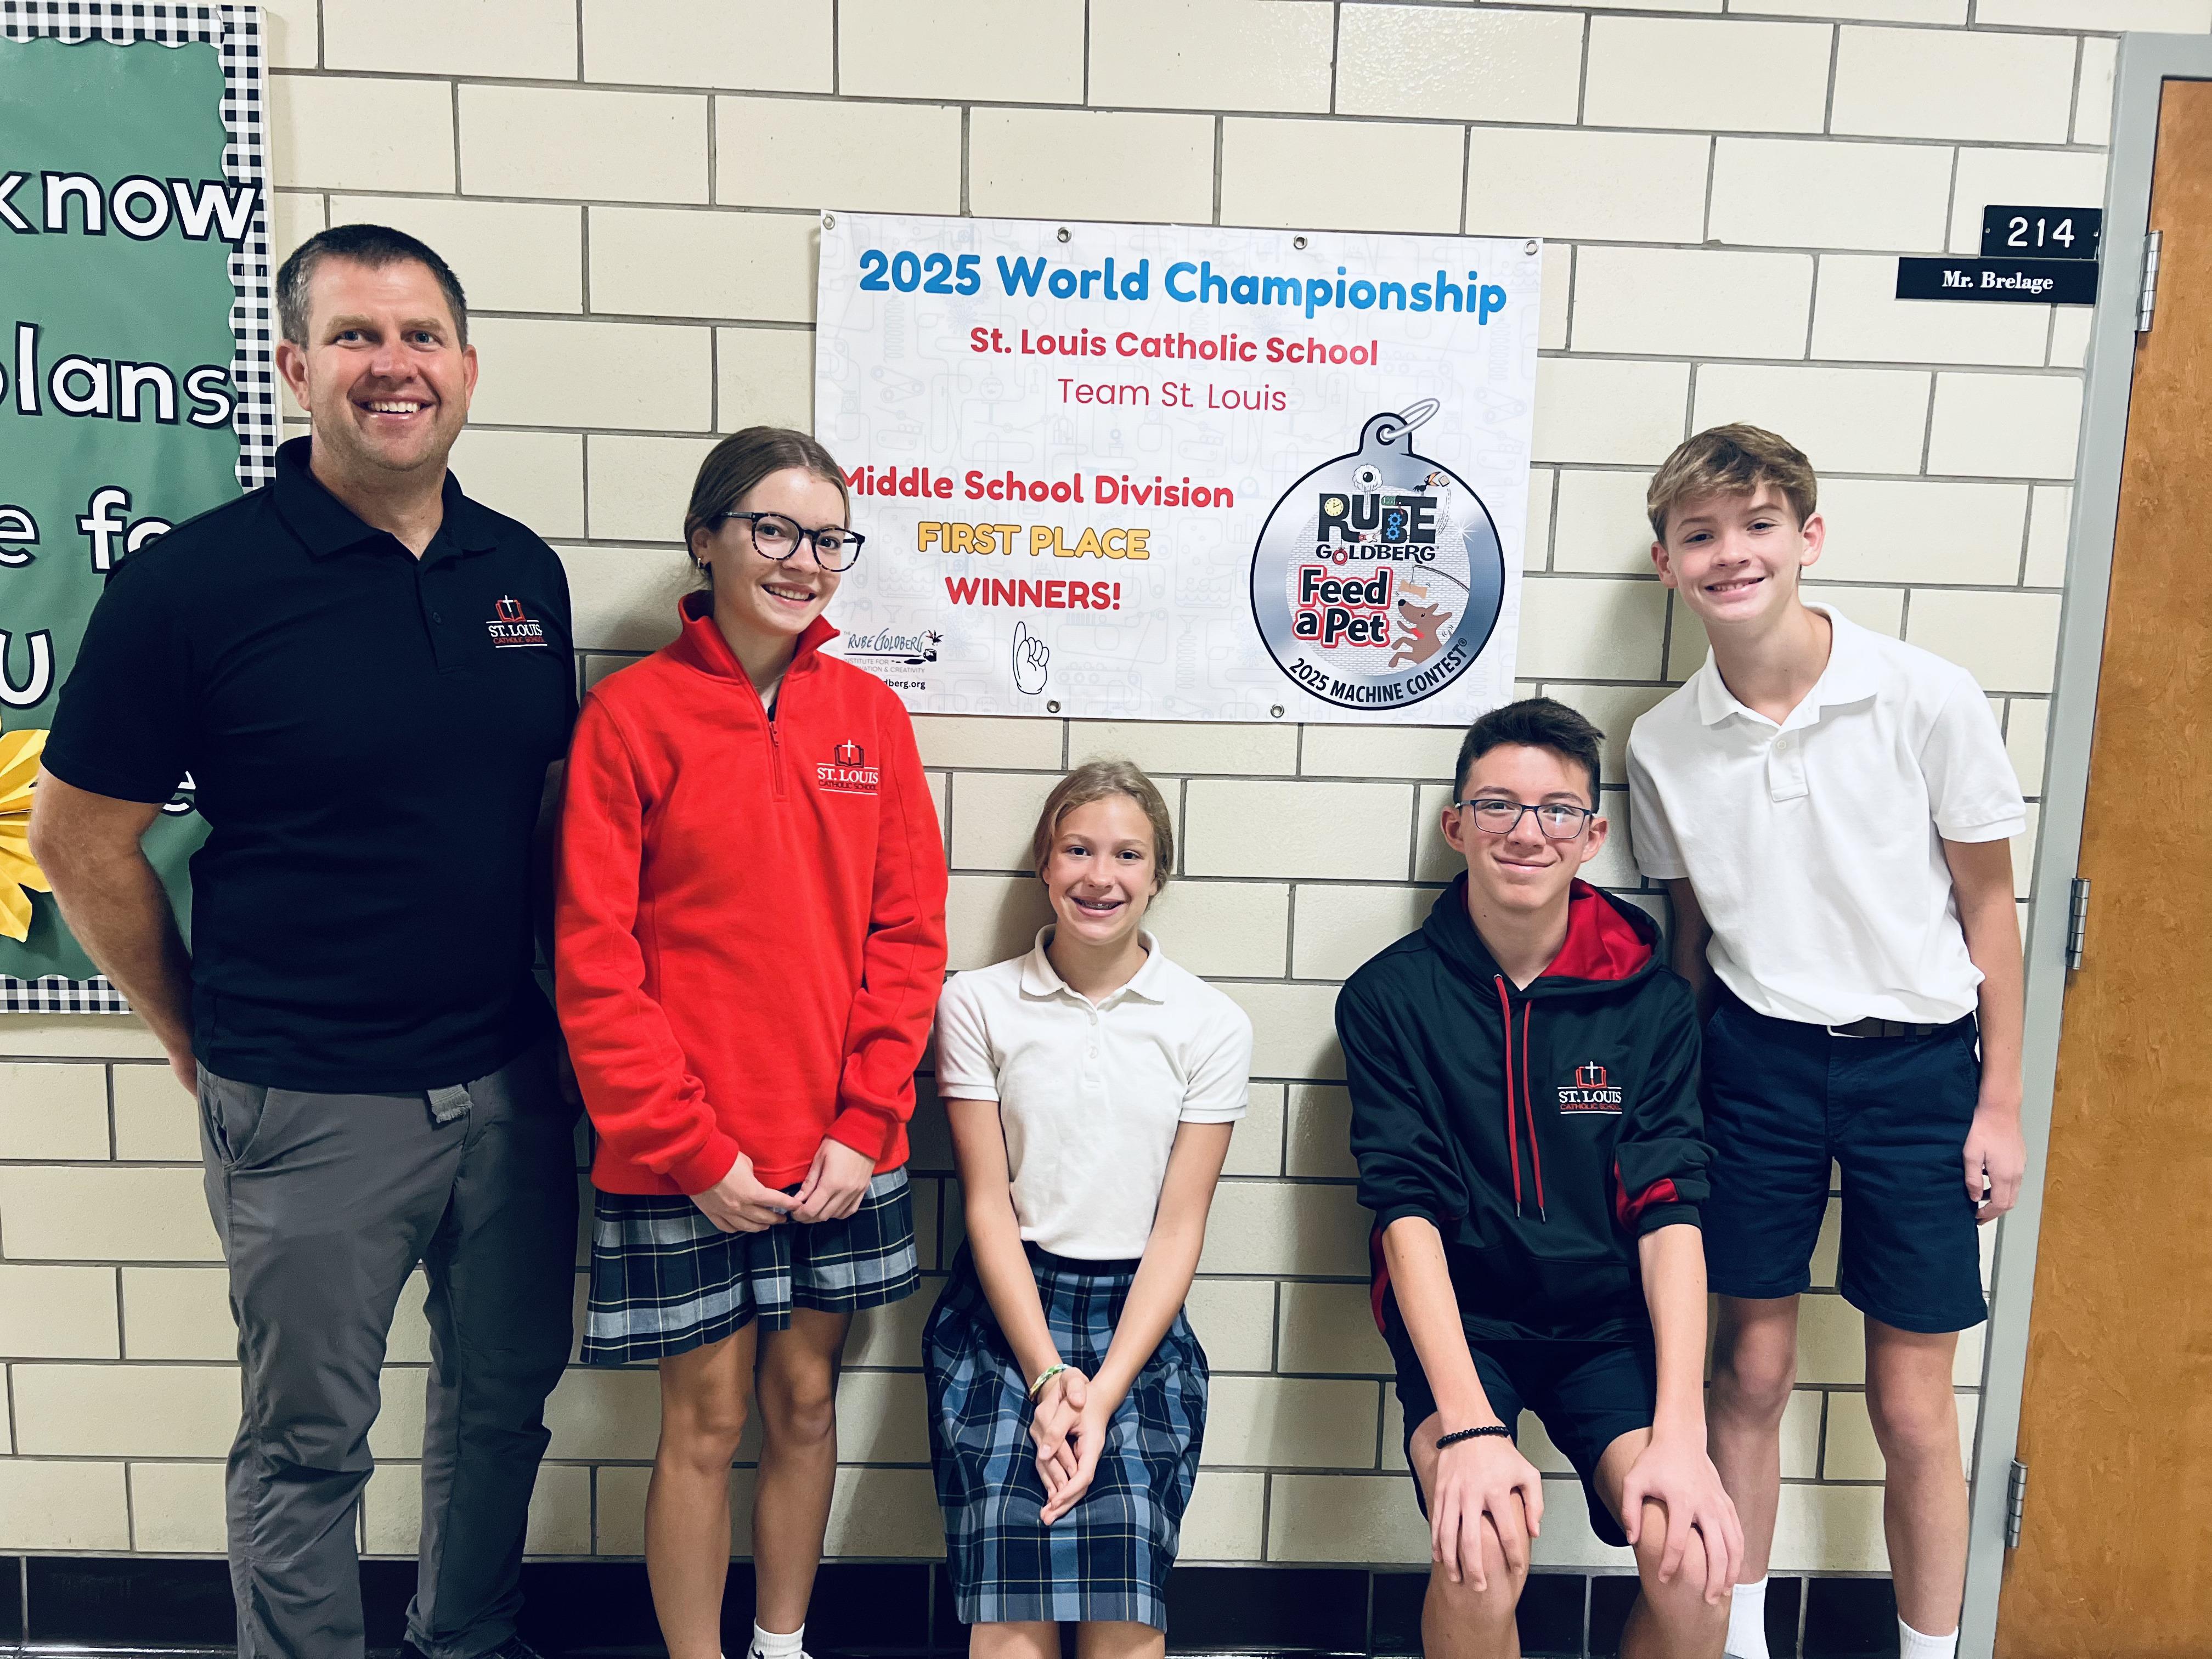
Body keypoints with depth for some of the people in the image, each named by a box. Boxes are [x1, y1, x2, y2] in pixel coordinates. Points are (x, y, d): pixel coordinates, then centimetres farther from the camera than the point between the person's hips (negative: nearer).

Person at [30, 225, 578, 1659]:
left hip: (510, 1082, 5)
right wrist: (198, 1032, 3)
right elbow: (80, 837, -4)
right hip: (311, 1108, -5)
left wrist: (542, 1003, 10)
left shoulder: (525, 572, 3)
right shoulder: (193, 582, -11)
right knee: (308, 1444, 12)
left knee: (505, 1396, 20)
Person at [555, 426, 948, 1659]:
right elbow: (595, 964, -8)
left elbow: (908, 933, 3)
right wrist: (694, 1149, -11)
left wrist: (863, 1124, -4)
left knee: (806, 1400, 16)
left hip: (840, 1155, 3)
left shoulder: (870, 712, 3)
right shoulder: (631, 713, -7)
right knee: (708, 1419, 9)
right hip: (685, 1164, -3)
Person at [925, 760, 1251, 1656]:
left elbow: (1180, 1227, 0)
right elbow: (988, 1203, 0)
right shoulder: (977, 1003, 2)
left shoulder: (1211, 1025, 2)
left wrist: (1104, 1393, -11)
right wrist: (1046, 1376, -11)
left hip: (1139, 1314, 0)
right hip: (1006, 1303, 0)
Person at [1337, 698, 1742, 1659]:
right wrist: (1469, 1427, -25)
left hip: (1607, 1323, 2)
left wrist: (1681, 1436, -20)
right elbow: (1407, 1213, -13)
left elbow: (1670, 1215, -8)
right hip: (1459, 1314, -2)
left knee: (1694, 1562, -21)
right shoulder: (1391, 996, -6)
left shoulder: (1650, 1001, -1)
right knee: (1482, 1548, -27)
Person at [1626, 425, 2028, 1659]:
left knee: (1911, 1402, 6)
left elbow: (1988, 900, -2)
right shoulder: (1664, 744, -3)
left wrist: (2000, 1100, -1)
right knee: (1752, 1367, 10)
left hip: (1916, 1061, -2)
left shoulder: (1930, 700, -11)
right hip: (1757, 1058, 2)